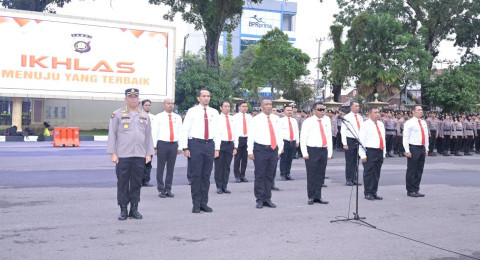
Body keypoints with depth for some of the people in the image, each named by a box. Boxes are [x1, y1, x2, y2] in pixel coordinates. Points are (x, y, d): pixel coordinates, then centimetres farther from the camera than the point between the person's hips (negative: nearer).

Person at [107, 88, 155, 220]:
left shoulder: (145, 116, 12)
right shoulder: (117, 114, 2)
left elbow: (148, 136, 13)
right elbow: (112, 134, 0)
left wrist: (149, 154, 8)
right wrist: (112, 153, -6)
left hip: (140, 156, 3)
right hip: (122, 155, -3)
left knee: (136, 183, 7)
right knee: (122, 183, 2)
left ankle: (134, 208, 16)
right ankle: (123, 210, 11)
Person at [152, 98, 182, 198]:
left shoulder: (178, 118, 12)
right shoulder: (159, 117, 3)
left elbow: (180, 132, 11)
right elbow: (155, 132, 0)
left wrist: (180, 146, 5)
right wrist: (154, 147, -7)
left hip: (174, 144, 3)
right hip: (162, 144, -3)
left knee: (171, 168, 7)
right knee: (160, 168, 2)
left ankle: (168, 189, 16)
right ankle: (161, 190, 11)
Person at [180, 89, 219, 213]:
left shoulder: (214, 113, 11)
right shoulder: (192, 111, 0)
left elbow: (217, 131, 13)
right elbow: (184, 130, 0)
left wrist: (217, 148, 7)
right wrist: (185, 148, -7)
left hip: (210, 144, 3)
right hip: (196, 143, -3)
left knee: (206, 175, 8)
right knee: (196, 175, -2)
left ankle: (204, 203, 16)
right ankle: (196, 204, 7)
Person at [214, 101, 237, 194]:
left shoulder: (232, 119, 11)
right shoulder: (218, 119, -4)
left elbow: (235, 133, 12)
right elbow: (216, 134, -8)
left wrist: (235, 147, 6)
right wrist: (217, 149, -14)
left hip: (230, 144, 4)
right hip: (221, 144, -4)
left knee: (227, 166, 9)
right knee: (219, 166, 2)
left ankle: (224, 186, 17)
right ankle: (219, 187, 12)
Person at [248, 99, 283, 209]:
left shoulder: (275, 119, 13)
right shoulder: (256, 119, -1)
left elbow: (278, 135, 17)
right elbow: (251, 136, -4)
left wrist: (279, 149, 10)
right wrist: (250, 151, -10)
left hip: (273, 149, 4)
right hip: (260, 149, -4)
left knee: (270, 175, 9)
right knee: (260, 175, -2)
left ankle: (267, 199, 16)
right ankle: (260, 200, 6)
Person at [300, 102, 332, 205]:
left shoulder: (327, 120, 9)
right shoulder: (308, 122, -3)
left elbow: (329, 137, 11)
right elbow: (303, 138, -3)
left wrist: (329, 152, 7)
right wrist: (305, 153, -9)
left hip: (323, 150, 4)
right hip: (312, 150, -4)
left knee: (321, 175, 8)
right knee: (311, 175, 0)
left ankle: (318, 196, 17)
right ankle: (311, 197, 9)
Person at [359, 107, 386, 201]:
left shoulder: (381, 124, 14)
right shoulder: (366, 125, -6)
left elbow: (383, 139, 19)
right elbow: (362, 140, -9)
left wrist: (384, 153, 15)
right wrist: (363, 155, -14)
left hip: (380, 151, 6)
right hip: (370, 151, -6)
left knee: (377, 173, 10)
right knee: (368, 173, -2)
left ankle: (374, 193, 18)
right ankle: (368, 193, 6)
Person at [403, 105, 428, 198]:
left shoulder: (424, 123, 14)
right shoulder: (409, 123, -7)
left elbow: (426, 136, 20)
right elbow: (406, 137, -10)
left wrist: (426, 149, 14)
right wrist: (407, 150, -15)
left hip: (422, 148, 7)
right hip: (413, 148, -7)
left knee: (419, 170, 10)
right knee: (411, 171, -2)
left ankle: (416, 189, 18)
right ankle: (410, 191, 5)